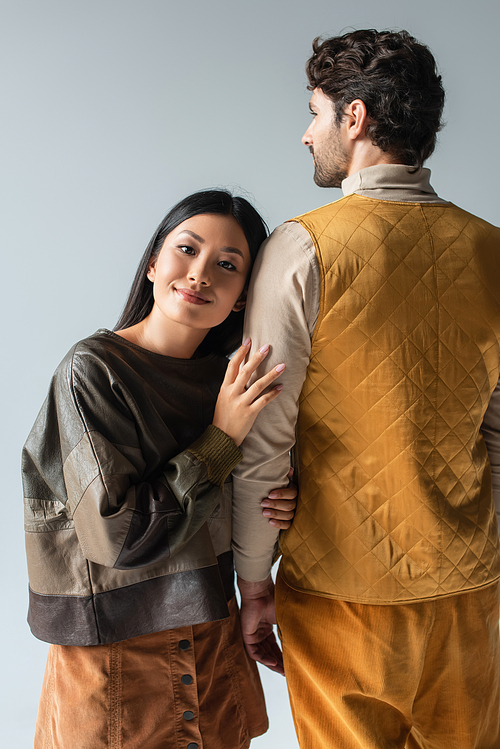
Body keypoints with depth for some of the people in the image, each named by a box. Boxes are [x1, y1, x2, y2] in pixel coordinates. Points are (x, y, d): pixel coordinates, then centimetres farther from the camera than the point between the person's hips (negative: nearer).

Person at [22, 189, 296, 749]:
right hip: (117, 650, -5)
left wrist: (272, 509, -10)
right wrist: (222, 440, -21)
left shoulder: (221, 378, 0)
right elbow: (118, 536, -23)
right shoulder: (93, 371, -18)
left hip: (214, 635, 6)